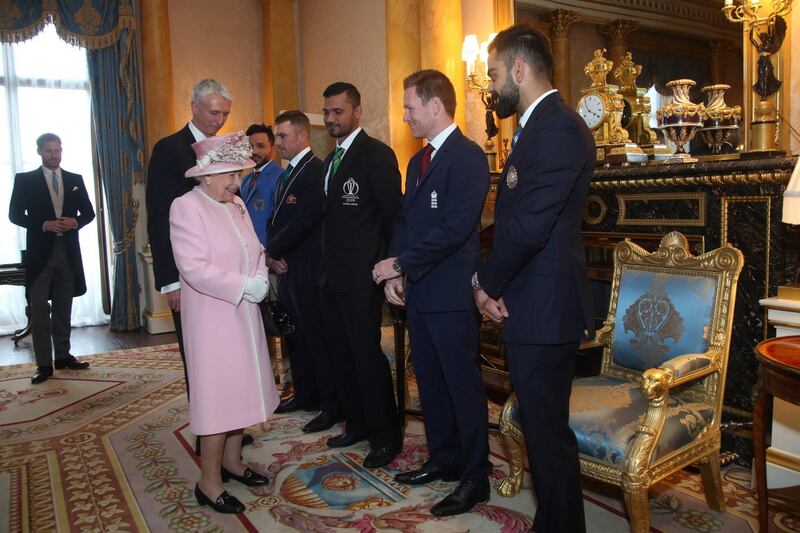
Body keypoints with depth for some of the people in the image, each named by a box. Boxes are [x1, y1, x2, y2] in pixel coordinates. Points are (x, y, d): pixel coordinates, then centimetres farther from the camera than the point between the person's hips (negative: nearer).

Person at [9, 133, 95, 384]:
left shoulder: (75, 180, 10)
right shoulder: (25, 180, 2)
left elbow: (88, 212, 11)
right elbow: (15, 214, -1)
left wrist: (74, 222, -10)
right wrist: (44, 224, -15)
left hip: (68, 251, 3)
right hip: (40, 252, -3)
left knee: (63, 308, 11)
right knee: (39, 309, -2)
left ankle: (63, 356, 21)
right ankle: (44, 364, 1)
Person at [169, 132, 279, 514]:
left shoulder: (236, 205, 10)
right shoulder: (187, 207, -13)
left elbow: (255, 250, 15)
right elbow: (194, 268, -22)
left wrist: (260, 276, -5)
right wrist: (243, 285, -20)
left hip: (243, 316, 8)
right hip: (212, 319, -7)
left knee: (240, 388, 15)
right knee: (217, 393, -2)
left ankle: (232, 460, 32)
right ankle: (209, 482, 12)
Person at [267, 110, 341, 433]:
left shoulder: (315, 171, -14)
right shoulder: (287, 174, 16)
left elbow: (303, 221, -22)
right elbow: (276, 220, 17)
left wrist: (271, 252, -11)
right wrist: (272, 255, -1)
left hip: (308, 271, -10)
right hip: (286, 269, 10)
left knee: (318, 338, -2)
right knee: (296, 336, 18)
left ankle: (331, 405, 10)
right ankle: (305, 394, 32)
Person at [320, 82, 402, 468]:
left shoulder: (377, 154, -9)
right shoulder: (331, 159, 17)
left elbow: (393, 213, -13)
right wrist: (328, 262, 12)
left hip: (362, 277, -9)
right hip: (333, 276, 9)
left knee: (367, 354, -4)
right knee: (341, 353, 14)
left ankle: (385, 435, 11)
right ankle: (357, 424, 29)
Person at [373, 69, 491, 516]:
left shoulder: (468, 157, -12)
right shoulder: (418, 161, 16)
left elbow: (456, 227, -21)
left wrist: (402, 263, -15)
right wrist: (396, 273, 3)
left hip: (451, 294, -9)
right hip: (418, 292, 9)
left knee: (463, 385, 2)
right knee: (430, 381, 16)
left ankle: (475, 478, 16)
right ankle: (444, 459, 33)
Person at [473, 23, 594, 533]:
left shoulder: (558, 129, -16)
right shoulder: (540, 126, 17)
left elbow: (528, 226, -22)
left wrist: (487, 282, -7)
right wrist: (493, 282, 3)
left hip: (544, 309, -10)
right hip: (529, 305, 10)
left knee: (548, 433, 3)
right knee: (541, 427, 18)